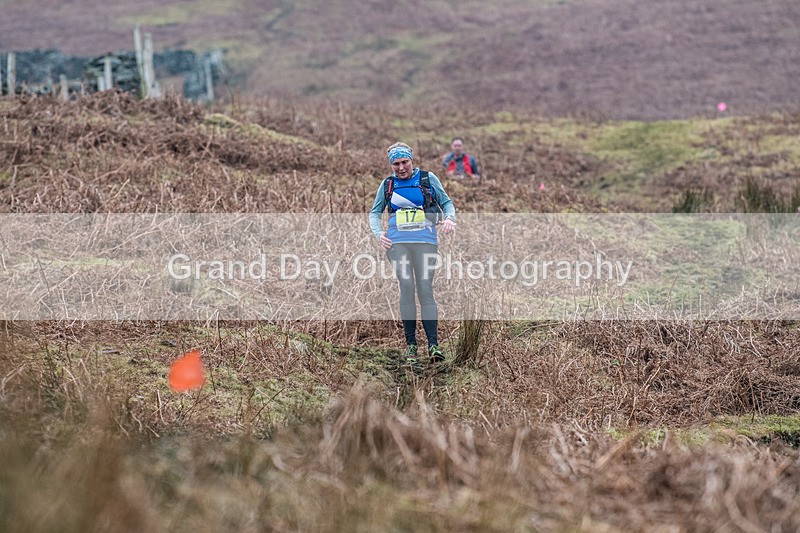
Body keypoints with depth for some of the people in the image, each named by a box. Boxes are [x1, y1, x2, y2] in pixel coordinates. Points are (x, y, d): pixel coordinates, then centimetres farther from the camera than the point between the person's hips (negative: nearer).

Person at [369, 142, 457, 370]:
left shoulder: (428, 179, 9)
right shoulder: (387, 184, 13)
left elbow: (447, 203, 13)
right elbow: (375, 212, 19)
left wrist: (449, 218, -9)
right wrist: (378, 233, 0)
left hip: (425, 241, -1)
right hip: (398, 242, 1)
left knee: (425, 289, -9)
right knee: (407, 287, -10)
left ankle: (433, 345, -11)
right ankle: (410, 345, -6)